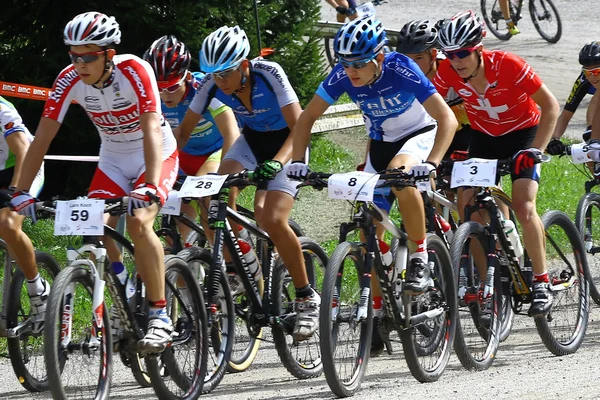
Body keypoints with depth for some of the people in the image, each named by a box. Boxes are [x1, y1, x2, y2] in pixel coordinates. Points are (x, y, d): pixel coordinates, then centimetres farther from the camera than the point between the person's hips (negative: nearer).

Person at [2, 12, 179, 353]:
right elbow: (43, 137, -18)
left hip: (156, 157, -4)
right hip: (113, 162, 4)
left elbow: (151, 130, -37)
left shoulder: (135, 71, -29)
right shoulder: (70, 81, -18)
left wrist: (150, 187, -49)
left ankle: (160, 317, -24)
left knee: (138, 221, -28)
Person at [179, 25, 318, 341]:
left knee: (272, 220, -23)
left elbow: (299, 128, -31)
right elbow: (184, 129, -8)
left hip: (287, 143, -5)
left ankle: (306, 298, -7)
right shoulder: (212, 84, -18)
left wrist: (276, 163, -47)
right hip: (252, 140, 5)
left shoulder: (269, 75, -29)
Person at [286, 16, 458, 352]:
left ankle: (420, 257, -19)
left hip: (420, 135, -5)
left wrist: (431, 163, -46)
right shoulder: (342, 76, -19)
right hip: (381, 144, 5)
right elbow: (308, 117, -9)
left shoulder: (402, 70, -31)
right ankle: (377, 314, 8)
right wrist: (298, 161, -23)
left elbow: (447, 119, -33)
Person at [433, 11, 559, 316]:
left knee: (523, 207, -21)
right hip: (484, 137, 4)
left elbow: (550, 106, -23)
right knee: (471, 211, -9)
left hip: (523, 132, -4)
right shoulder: (448, 72, -20)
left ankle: (542, 282, -9)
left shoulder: (507, 65, -31)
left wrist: (535, 150, -31)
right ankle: (488, 285, 3)